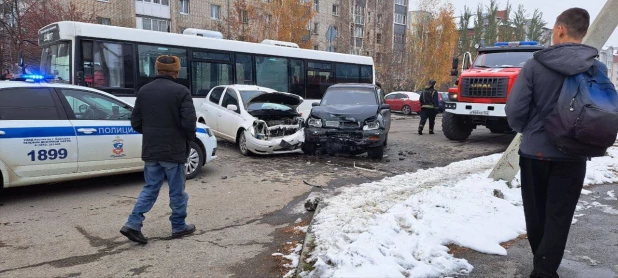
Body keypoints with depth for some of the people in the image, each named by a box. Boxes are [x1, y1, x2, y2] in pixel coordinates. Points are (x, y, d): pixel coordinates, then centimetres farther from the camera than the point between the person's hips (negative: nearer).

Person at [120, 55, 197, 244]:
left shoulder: (144, 91, 6)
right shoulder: (181, 91, -12)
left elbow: (135, 122, 7)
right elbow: (189, 122, -18)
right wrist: (190, 138, 2)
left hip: (150, 150, 5)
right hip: (173, 150, -5)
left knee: (150, 188, 16)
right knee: (177, 191, 9)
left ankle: (133, 224, 6)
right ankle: (179, 227, 20)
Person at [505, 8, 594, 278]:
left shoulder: (535, 64, -10)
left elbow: (515, 109, -12)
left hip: (534, 152, 0)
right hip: (571, 155, 0)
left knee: (535, 214, 17)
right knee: (558, 218, 8)